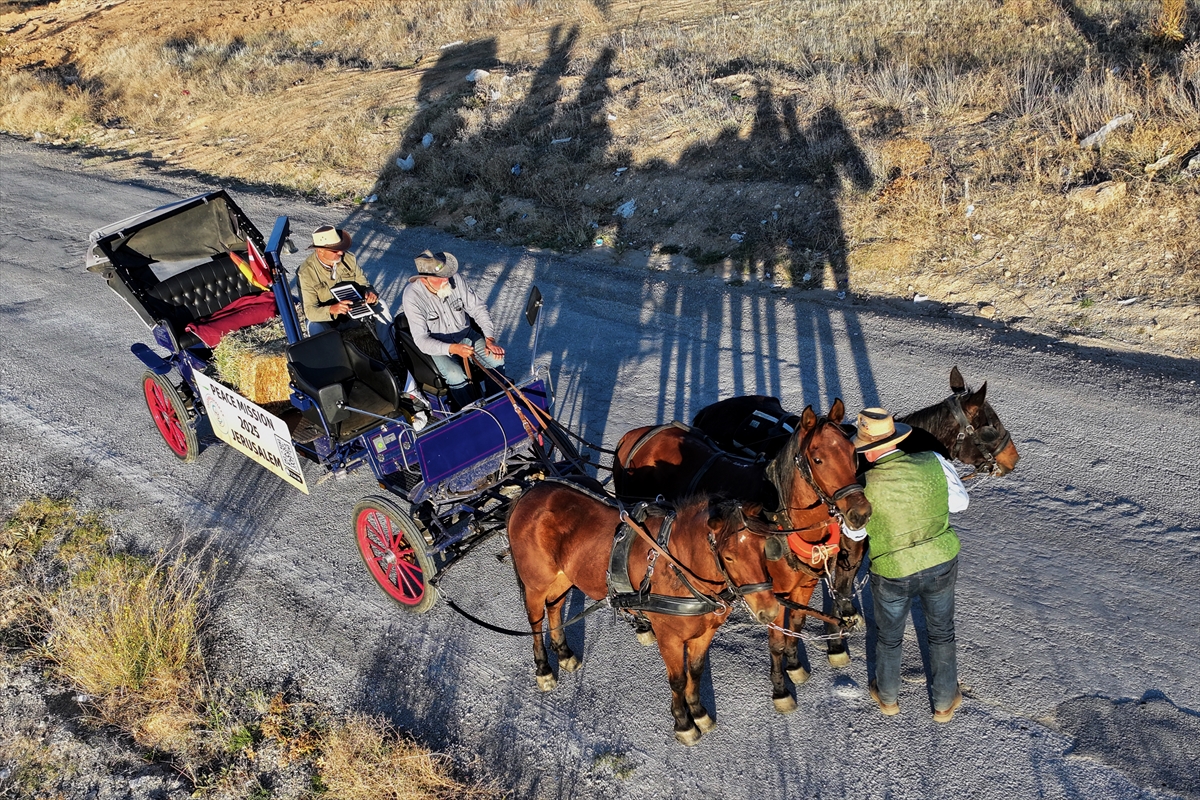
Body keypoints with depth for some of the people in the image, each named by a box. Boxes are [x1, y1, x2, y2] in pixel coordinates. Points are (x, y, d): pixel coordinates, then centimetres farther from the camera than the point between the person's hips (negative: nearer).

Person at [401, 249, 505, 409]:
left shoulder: (455, 279, -16)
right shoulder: (412, 296, -25)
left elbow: (477, 308, -5)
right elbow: (422, 340, -25)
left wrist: (490, 339, -18)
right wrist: (453, 349, -40)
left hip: (466, 334, 4)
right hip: (437, 345, -4)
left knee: (497, 360, -16)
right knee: (456, 376, -30)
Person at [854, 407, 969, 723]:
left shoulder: (864, 486, -23)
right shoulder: (933, 463, -15)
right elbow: (960, 502, 0)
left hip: (892, 574, -2)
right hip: (942, 564, 2)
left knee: (888, 637, 24)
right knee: (942, 633, 25)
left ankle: (888, 697, 46)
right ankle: (945, 702, 41)